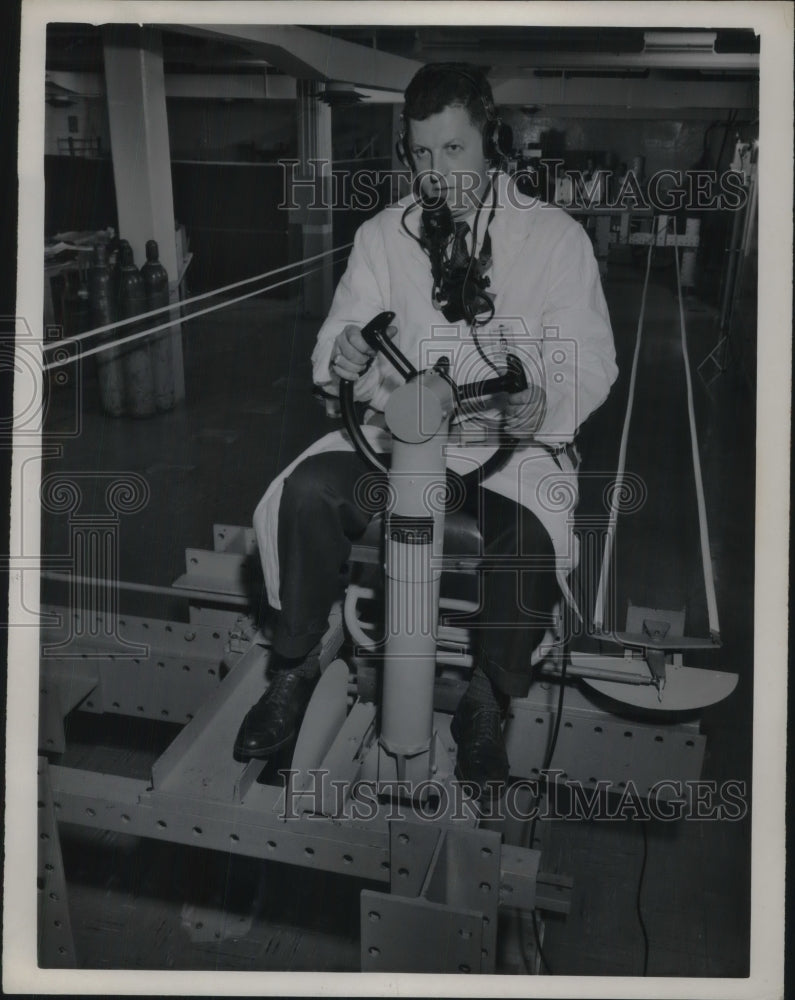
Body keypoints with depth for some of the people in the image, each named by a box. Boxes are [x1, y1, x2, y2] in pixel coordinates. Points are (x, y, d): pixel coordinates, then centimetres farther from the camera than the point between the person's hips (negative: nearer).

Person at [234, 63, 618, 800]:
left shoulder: (555, 236, 0)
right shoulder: (382, 235, 7)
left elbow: (589, 358, -3)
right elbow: (340, 333, 3)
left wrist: (546, 402, -27)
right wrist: (342, 358, -24)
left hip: (510, 442, -2)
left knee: (531, 541, -33)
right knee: (310, 490, -26)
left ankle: (486, 705, -5)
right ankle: (293, 670, -4)